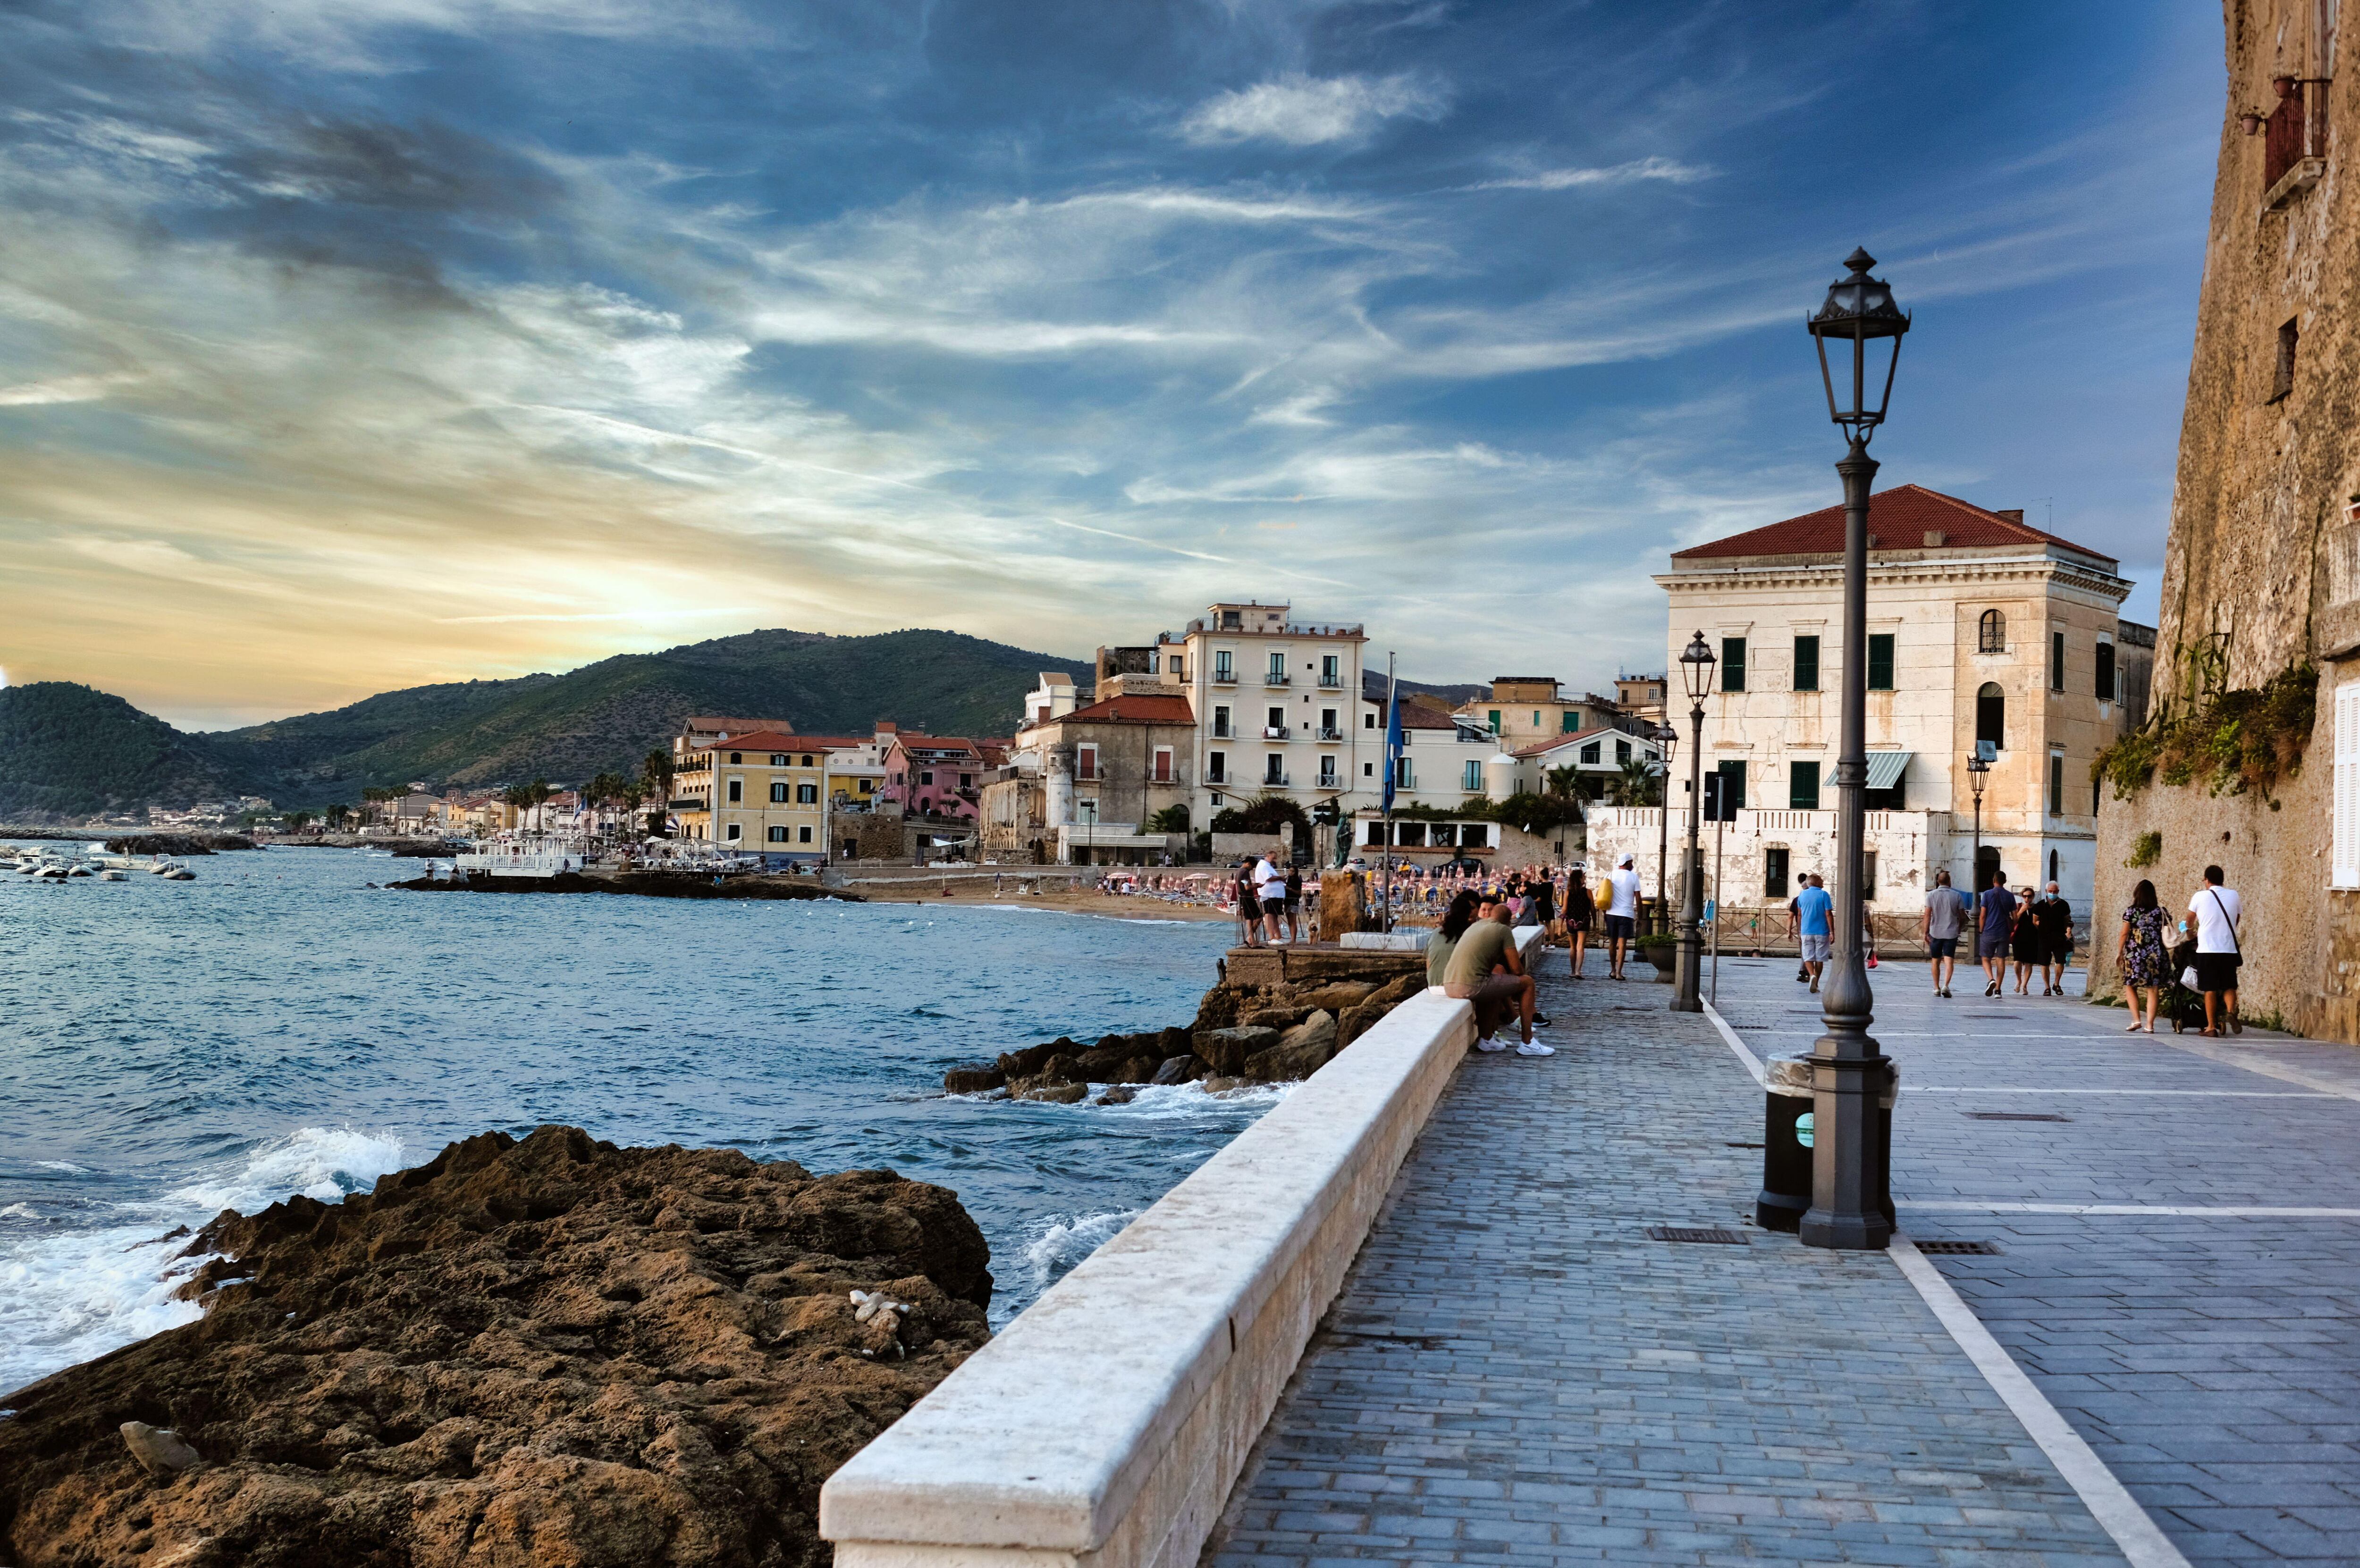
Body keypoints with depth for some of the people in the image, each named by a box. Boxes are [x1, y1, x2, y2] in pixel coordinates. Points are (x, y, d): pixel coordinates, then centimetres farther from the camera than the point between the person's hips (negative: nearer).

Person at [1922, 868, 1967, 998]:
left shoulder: (1931, 895, -1)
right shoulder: (1957, 896, -1)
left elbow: (1928, 916, -5)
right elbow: (1962, 917, 2)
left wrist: (1926, 933, -1)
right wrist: (1959, 928, 20)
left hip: (1935, 933, 1)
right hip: (1951, 933, -1)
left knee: (1935, 962, 12)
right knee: (1949, 961, -4)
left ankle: (1937, 988, 17)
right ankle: (1946, 985, -21)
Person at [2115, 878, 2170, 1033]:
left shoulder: (2131, 912, -3)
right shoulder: (2161, 912, 3)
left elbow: (2124, 934, -3)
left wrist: (2119, 953, 5)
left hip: (2135, 955, -2)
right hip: (2156, 955, 2)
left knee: (2130, 986, 11)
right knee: (2153, 989, 4)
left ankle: (2136, 1020, 0)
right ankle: (2150, 1024, 2)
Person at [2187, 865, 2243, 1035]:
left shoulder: (2200, 897, -3)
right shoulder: (2234, 895, 4)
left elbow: (2190, 922, 13)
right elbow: (2237, 919, 17)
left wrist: (2191, 927, 36)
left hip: (2207, 949, -2)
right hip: (2229, 949, 2)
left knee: (2210, 989, 4)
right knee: (2229, 986, 12)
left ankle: (2211, 1026, 3)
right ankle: (2230, 1011, -15)